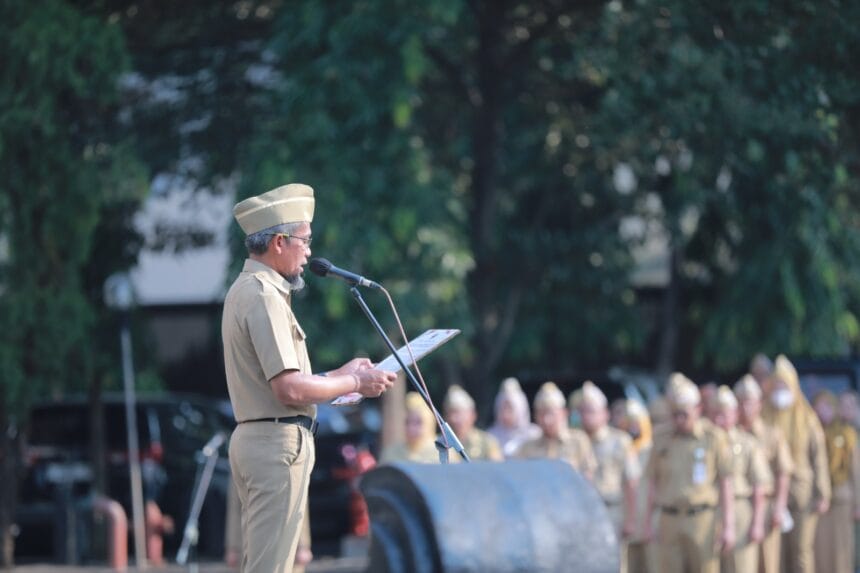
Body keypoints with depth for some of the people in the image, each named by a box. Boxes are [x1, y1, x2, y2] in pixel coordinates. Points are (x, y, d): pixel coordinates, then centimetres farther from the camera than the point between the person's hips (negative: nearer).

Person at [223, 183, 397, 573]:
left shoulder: (246, 290, 18)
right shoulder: (263, 296, -15)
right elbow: (290, 390, -22)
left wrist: (340, 375, 19)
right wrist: (355, 384, -9)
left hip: (253, 438, 11)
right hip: (279, 441, -11)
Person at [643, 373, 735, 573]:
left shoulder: (714, 438, 1)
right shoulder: (663, 442, 11)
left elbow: (726, 484, -1)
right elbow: (654, 486, 15)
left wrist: (728, 526, -6)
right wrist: (648, 523, 10)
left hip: (702, 520, -3)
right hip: (669, 522, 3)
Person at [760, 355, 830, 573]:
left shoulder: (807, 419, 5)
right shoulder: (763, 418, 5)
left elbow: (819, 457, 3)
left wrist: (822, 495, -3)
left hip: (801, 496, 0)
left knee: (801, 551, -1)